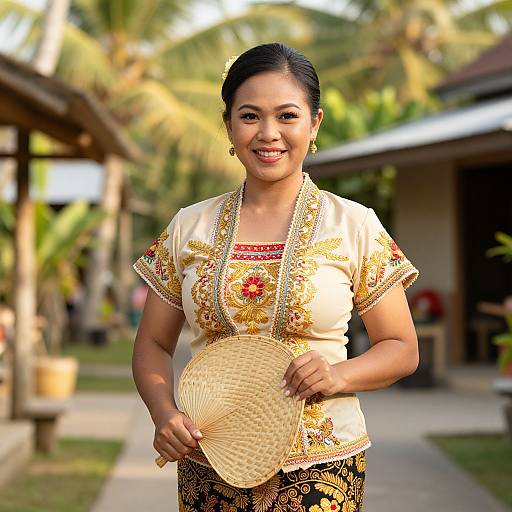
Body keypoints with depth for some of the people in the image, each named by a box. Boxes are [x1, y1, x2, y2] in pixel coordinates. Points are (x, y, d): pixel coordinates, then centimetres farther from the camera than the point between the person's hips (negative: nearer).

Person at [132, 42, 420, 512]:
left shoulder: (355, 227, -1)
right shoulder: (189, 227, 5)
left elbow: (402, 349, 4)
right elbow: (152, 345, 11)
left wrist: (340, 375, -16)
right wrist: (164, 413, -8)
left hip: (319, 471, -2)